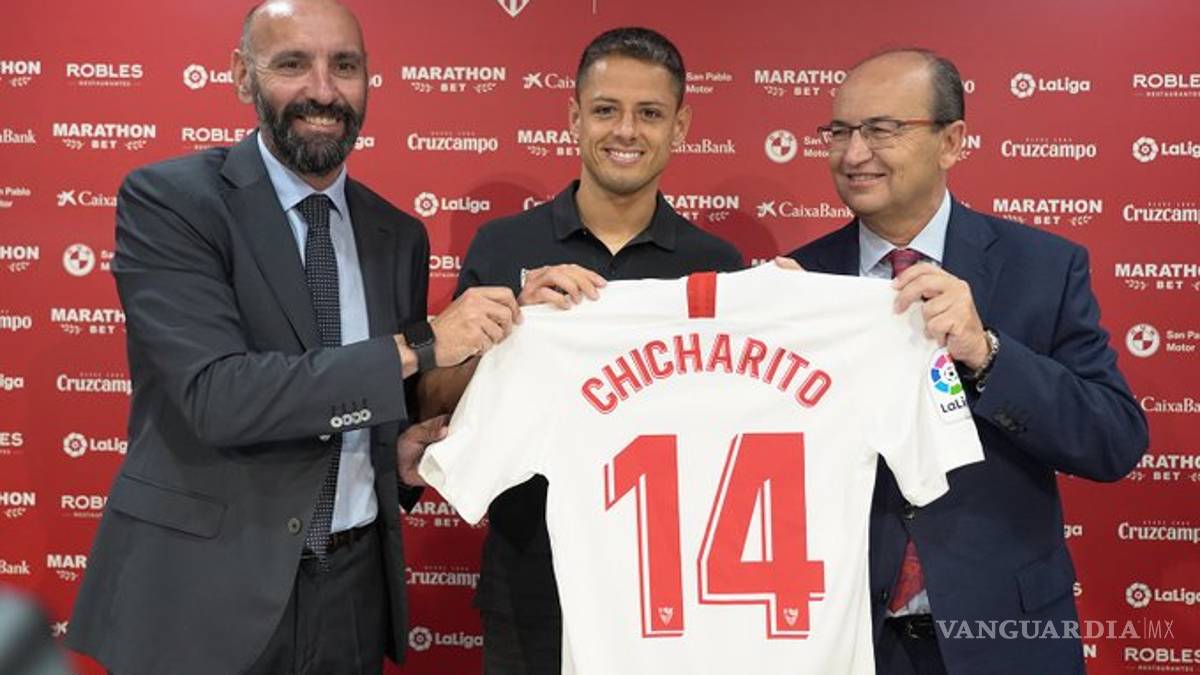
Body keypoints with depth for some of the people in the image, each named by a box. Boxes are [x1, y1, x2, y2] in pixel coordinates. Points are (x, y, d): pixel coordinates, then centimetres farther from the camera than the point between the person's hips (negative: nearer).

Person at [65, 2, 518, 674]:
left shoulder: (399, 235, 6)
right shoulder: (167, 199, -10)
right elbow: (216, 395, -22)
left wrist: (404, 451, -6)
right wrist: (417, 345, -22)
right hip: (206, 592, -4)